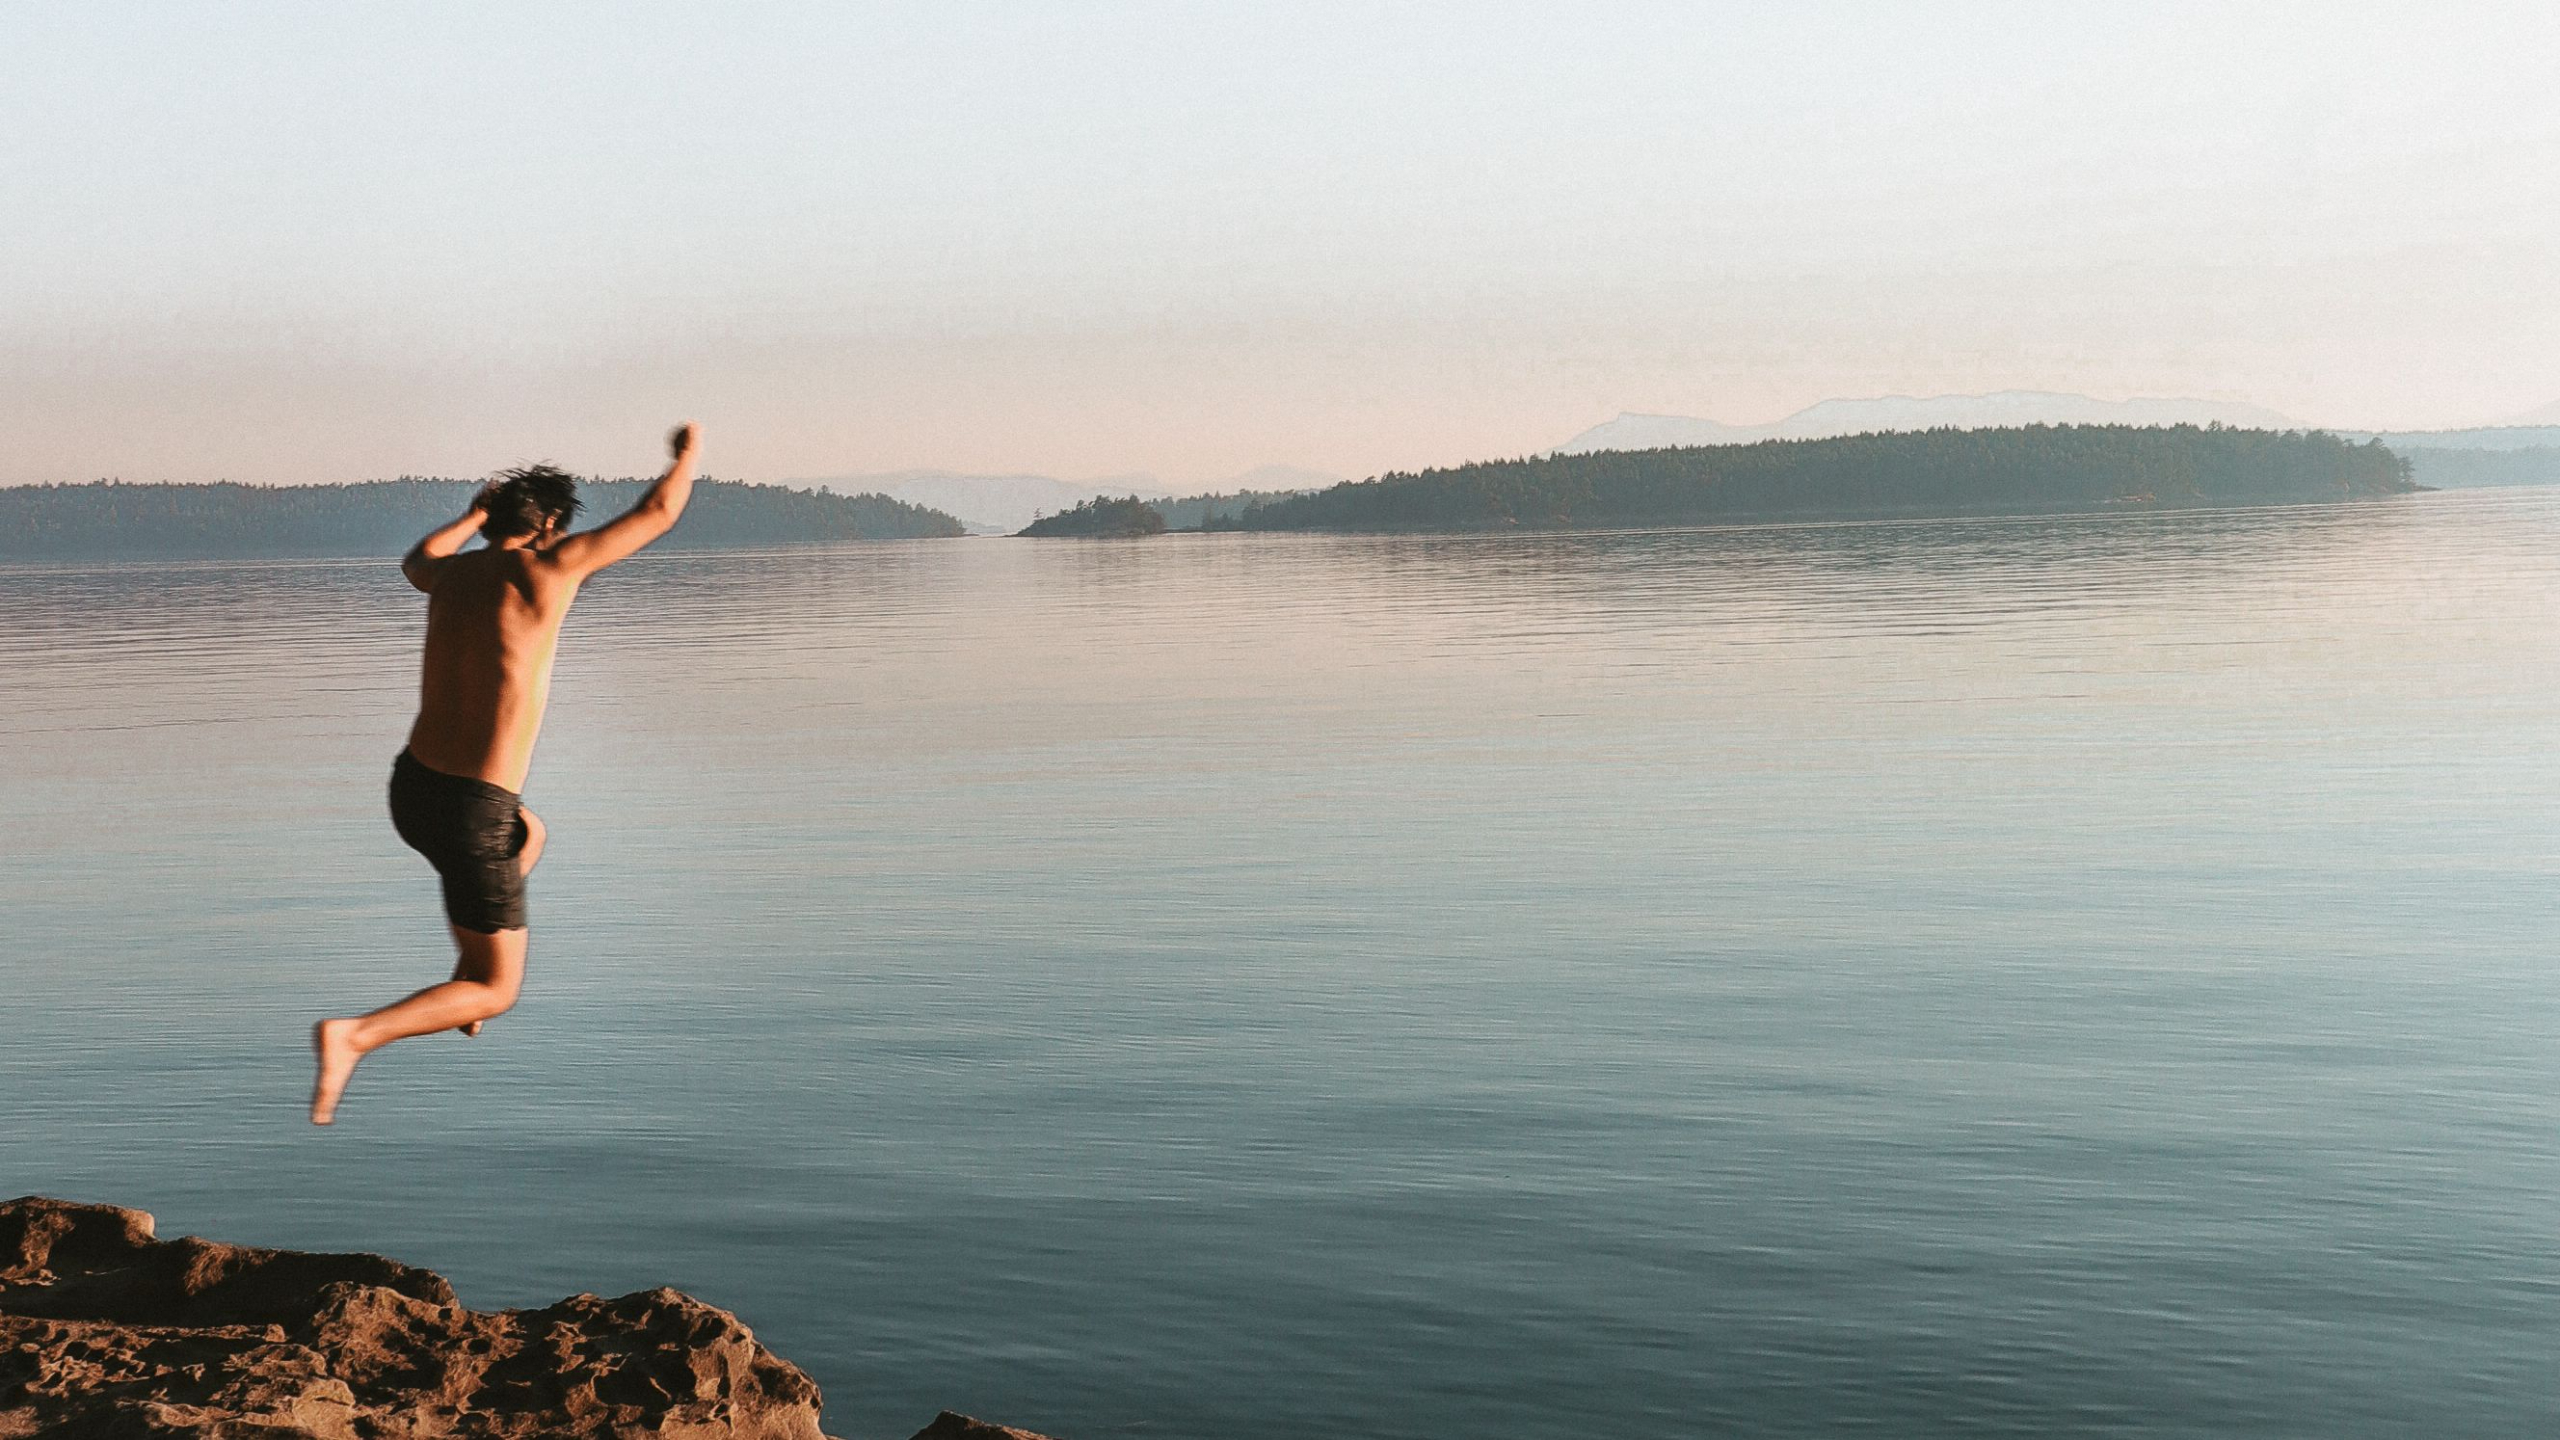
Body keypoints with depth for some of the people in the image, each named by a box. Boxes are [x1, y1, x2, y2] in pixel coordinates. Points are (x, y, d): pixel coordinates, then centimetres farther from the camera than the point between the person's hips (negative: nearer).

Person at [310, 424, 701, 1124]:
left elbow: (415, 561, 35)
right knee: (495, 992, 6)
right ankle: (354, 1035, -18)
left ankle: (462, 991, 33)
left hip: (411, 787, 7)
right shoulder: (544, 568, -9)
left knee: (530, 833, 38)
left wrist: (475, 513, 49)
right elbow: (659, 513, -1)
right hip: (474, 814, -7)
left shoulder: (452, 572, 7)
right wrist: (687, 453, 19)